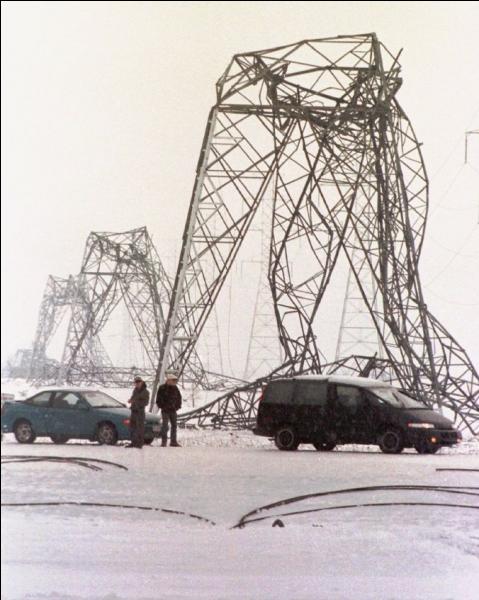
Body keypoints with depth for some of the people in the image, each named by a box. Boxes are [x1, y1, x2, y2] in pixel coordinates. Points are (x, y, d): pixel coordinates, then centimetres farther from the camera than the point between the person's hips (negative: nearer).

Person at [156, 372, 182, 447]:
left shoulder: (175, 388, 7)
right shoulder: (162, 388, -9)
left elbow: (179, 398, 18)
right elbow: (158, 399, -6)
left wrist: (178, 406, 8)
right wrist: (162, 407, -10)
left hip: (173, 410, 6)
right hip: (165, 411, -6)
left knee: (174, 425, 8)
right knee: (165, 426, -8)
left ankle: (173, 441, 16)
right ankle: (164, 441, -3)